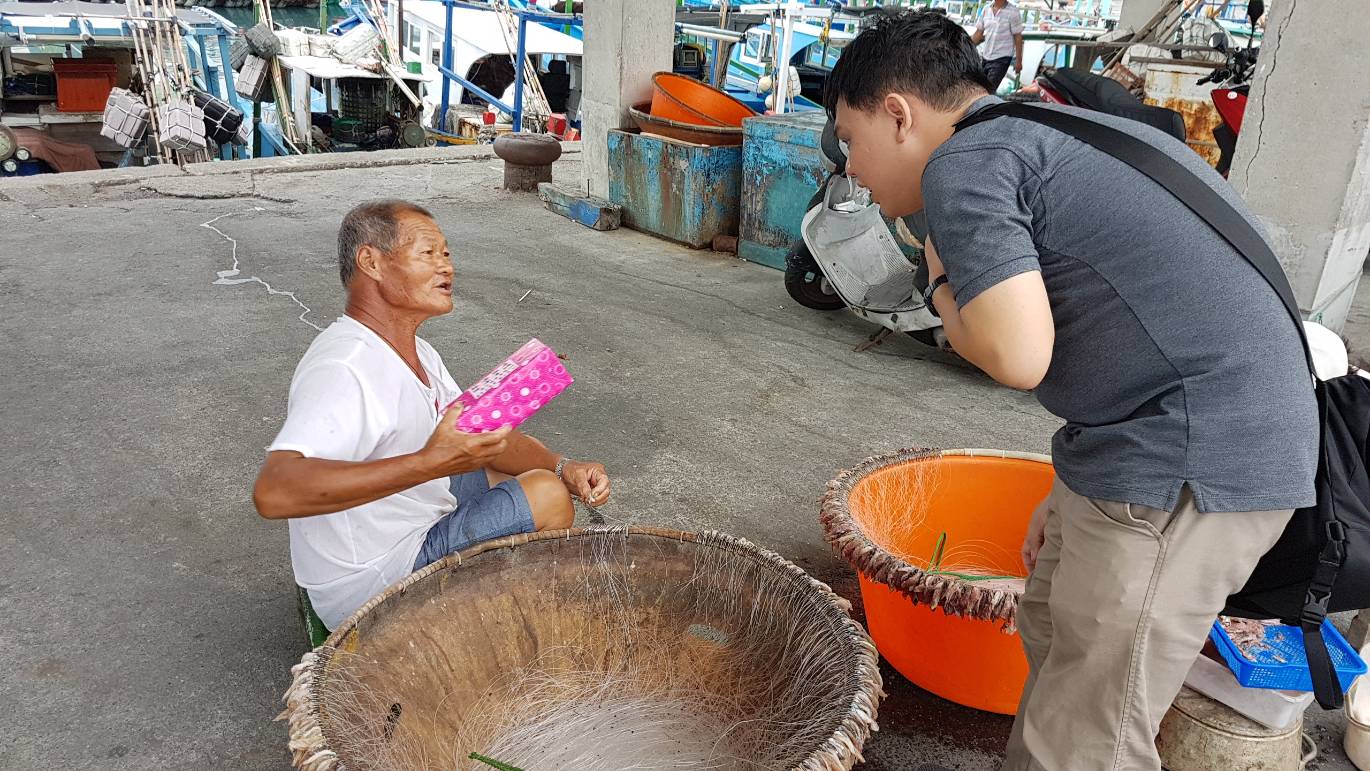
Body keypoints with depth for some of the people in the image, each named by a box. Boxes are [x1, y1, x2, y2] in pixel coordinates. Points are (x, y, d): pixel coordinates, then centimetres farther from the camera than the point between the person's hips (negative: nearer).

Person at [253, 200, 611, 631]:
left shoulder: (414, 352, 4)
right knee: (547, 498, -14)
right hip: (368, 589, -10)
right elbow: (273, 492, -42)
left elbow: (485, 437, 8)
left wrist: (563, 467, -10)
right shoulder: (344, 369, -29)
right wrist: (429, 463, -47)